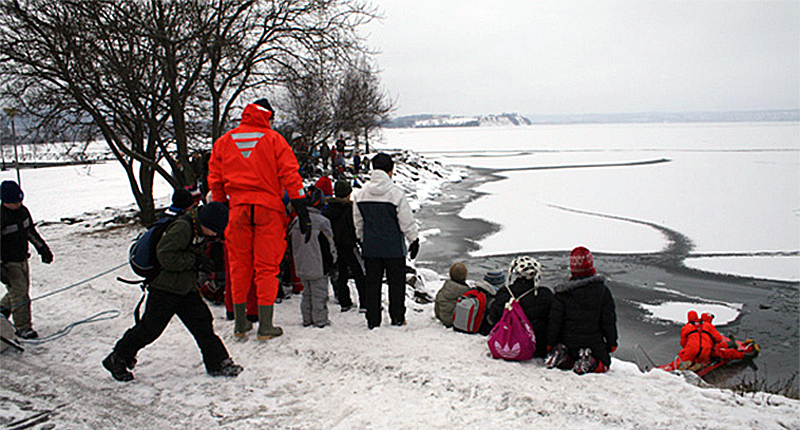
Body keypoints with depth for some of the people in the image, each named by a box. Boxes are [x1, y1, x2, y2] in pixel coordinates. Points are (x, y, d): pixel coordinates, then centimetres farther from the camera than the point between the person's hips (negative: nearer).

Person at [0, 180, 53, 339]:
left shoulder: (22, 210, 2)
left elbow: (31, 231, 18)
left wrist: (42, 248, 21)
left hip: (22, 260, 7)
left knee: (22, 290, 17)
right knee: (19, 293, -8)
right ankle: (23, 328, 1)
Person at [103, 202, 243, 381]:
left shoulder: (200, 230, 6)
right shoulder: (182, 227, -22)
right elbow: (165, 256, -26)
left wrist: (201, 263, 7)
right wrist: (193, 261, -22)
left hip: (186, 289, 8)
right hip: (164, 288, -8)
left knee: (203, 323, 4)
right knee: (150, 328, -1)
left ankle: (218, 362, 10)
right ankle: (117, 359, 18)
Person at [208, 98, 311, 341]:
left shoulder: (223, 142, 11)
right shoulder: (273, 139, 2)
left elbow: (215, 182, 12)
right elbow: (290, 175, -4)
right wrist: (302, 211, -3)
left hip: (237, 209, 3)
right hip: (268, 211, -3)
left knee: (239, 266, 11)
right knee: (267, 266, 2)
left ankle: (240, 324, 19)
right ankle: (265, 326, 4)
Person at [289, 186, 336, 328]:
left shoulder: (295, 221, 5)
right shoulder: (322, 222, -13)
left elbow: (291, 242, 14)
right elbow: (328, 245, -8)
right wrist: (332, 262, 5)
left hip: (301, 266, 6)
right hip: (318, 266, -6)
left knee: (307, 292, 15)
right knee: (319, 293, 1)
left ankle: (307, 319, 19)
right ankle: (320, 319, 4)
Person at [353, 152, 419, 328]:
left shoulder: (361, 194, 0)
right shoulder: (395, 193, -15)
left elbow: (358, 221, 9)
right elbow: (407, 221, -10)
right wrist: (414, 240, 2)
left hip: (370, 248, 4)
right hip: (394, 248, -4)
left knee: (372, 283, 11)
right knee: (396, 283, 10)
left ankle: (373, 320, 14)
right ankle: (397, 318, 17)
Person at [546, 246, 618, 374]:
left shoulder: (562, 293, -8)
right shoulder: (602, 290, -6)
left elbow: (555, 321, -6)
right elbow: (609, 320, -1)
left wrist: (551, 345, 5)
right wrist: (612, 343, 11)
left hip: (569, 343, 1)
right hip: (594, 343, -1)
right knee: (604, 363, 23)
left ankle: (564, 360, -10)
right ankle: (591, 363, -12)